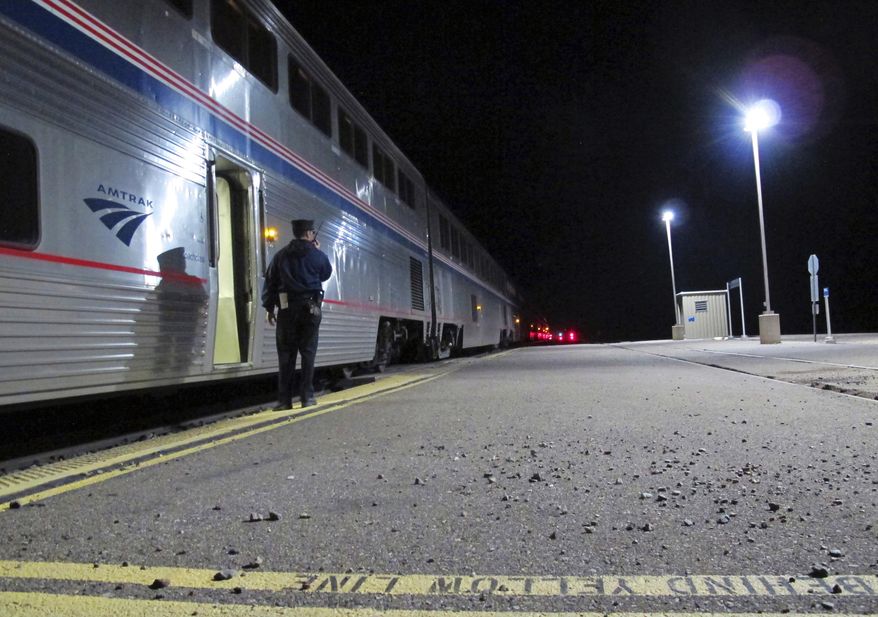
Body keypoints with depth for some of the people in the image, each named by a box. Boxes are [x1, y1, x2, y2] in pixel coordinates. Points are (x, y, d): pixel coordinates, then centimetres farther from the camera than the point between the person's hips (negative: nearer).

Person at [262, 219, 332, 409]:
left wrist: (269, 307, 9)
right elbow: (326, 274, 20)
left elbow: (270, 282, 4)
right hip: (310, 308, -1)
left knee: (286, 354, 3)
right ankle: (307, 396, 3)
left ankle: (284, 399, 2)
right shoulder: (318, 255, 1)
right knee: (308, 352, 4)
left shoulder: (281, 255, 6)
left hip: (286, 309, 2)